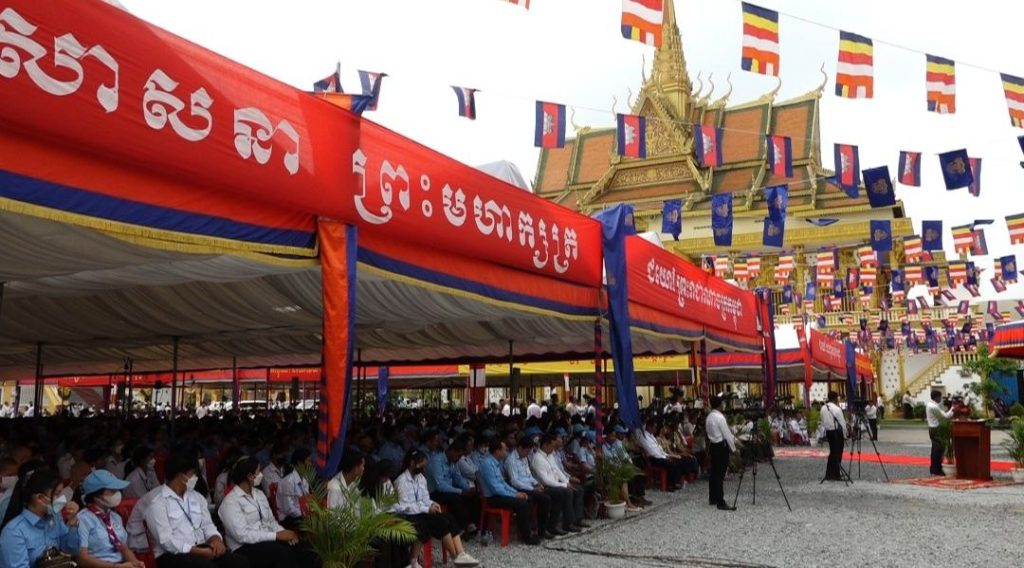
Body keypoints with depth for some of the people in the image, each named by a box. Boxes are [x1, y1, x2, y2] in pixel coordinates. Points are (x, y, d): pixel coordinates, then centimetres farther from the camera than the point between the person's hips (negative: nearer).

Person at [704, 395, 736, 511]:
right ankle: (720, 502, -8)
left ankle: (712, 498, 21)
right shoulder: (720, 417, -18)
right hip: (722, 446, -9)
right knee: (720, 474, -8)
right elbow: (727, 434, -16)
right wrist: (733, 448, -6)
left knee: (714, 472, 14)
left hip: (713, 445, 9)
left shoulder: (708, 417, 8)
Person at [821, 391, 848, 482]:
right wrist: (845, 435, -1)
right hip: (837, 431, -6)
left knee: (832, 452, 16)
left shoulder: (823, 408, 3)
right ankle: (836, 475, 6)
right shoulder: (837, 409, -16)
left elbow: (823, 422, 7)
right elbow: (842, 423, -11)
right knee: (837, 453, 3)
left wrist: (826, 430, 15)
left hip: (828, 431, 6)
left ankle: (829, 474, 17)